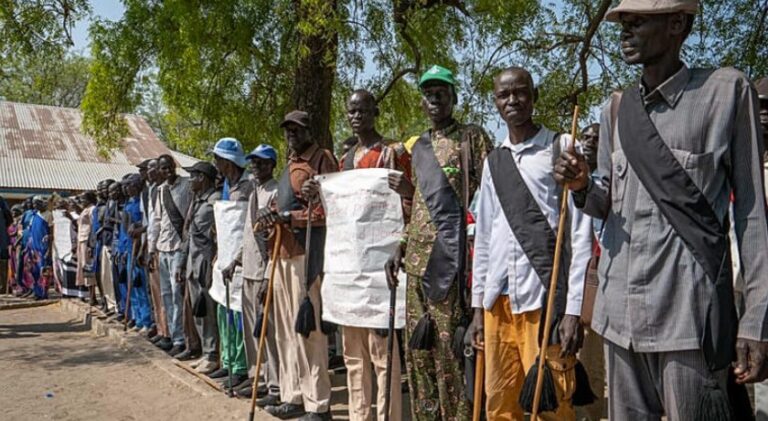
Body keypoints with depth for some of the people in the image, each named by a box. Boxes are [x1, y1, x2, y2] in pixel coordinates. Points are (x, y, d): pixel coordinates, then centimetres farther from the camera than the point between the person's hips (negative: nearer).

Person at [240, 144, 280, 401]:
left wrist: (268, 277, -20)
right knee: (251, 329, 15)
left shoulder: (276, 194, -11)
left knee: (269, 330, -4)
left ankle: (276, 387, 5)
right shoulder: (254, 193, 17)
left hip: (264, 273, -9)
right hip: (249, 271, 9)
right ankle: (257, 379, 28)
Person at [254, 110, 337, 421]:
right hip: (283, 252, 9)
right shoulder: (290, 164, 22)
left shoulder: (322, 159, -4)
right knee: (286, 328, 12)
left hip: (306, 252, -9)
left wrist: (287, 217, -19)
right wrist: (274, 218, 11)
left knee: (306, 327, -7)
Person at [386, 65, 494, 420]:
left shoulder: (471, 138, 1)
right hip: (418, 260, 7)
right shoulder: (419, 146, 19)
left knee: (450, 345, -5)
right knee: (418, 345, 10)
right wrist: (401, 248, 16)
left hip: (451, 256, -7)